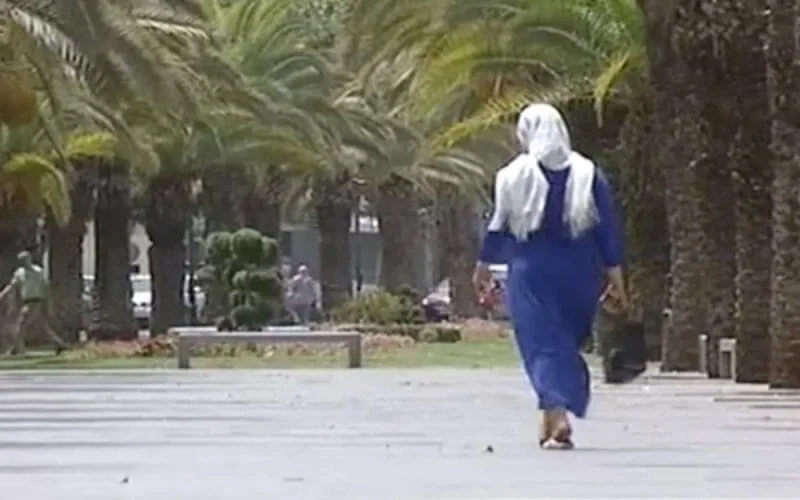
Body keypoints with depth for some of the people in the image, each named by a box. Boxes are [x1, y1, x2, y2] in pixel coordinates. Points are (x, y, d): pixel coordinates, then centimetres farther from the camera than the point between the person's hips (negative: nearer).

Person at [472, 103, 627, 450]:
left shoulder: (513, 176, -5)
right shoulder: (587, 175, -1)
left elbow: (498, 225, 1)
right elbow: (608, 230, -2)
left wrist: (484, 266, 14)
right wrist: (615, 278, 2)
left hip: (531, 273, -2)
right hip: (578, 275, 2)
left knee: (543, 345, -4)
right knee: (566, 344, 16)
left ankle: (557, 416, -23)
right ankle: (550, 419, 19)